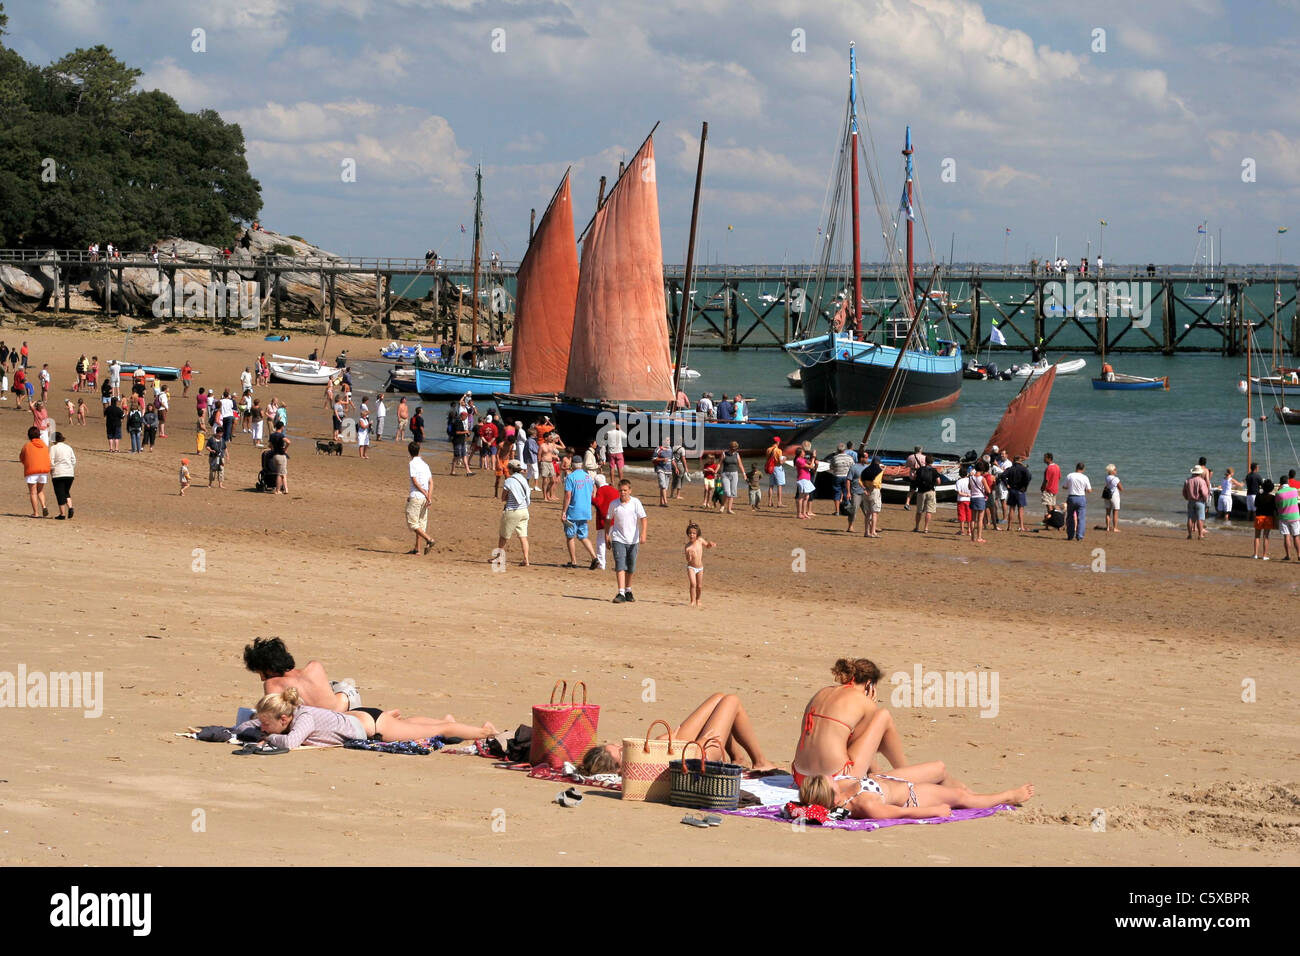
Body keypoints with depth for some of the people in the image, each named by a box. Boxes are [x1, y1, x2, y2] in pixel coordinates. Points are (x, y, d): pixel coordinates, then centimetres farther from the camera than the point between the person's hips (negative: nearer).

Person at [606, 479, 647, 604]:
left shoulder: (636, 502, -4)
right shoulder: (614, 504, -1)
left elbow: (643, 518, -7)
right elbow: (608, 520, 10)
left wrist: (643, 533, -18)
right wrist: (607, 534, 7)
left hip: (633, 539, 1)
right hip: (618, 539, -1)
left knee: (631, 568, 12)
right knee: (620, 565, -14)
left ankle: (628, 590, 31)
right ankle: (621, 593, -19)